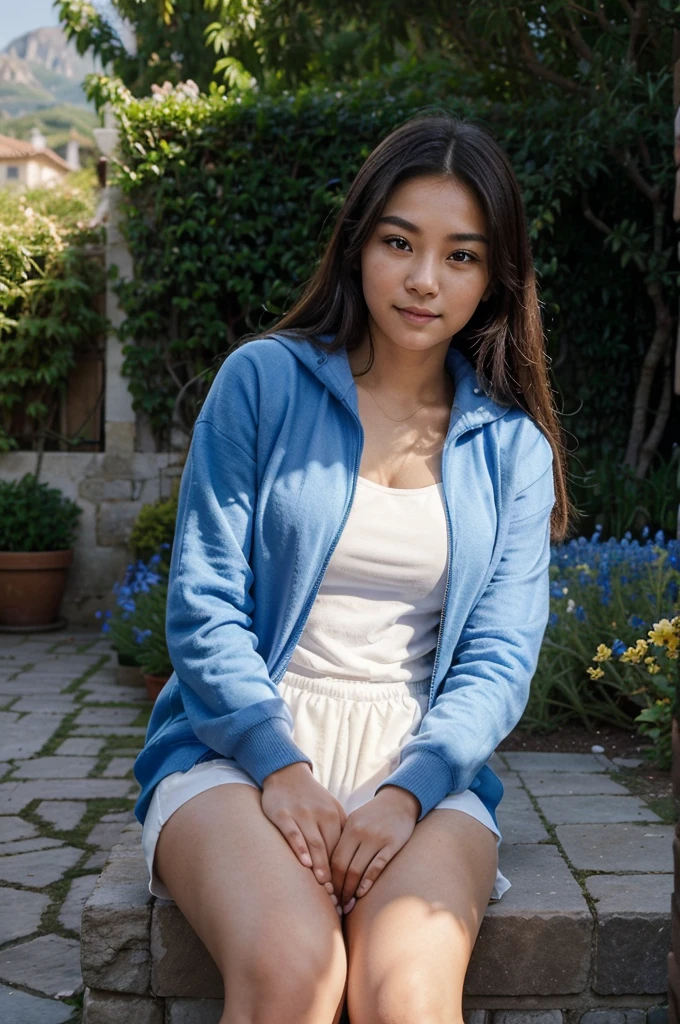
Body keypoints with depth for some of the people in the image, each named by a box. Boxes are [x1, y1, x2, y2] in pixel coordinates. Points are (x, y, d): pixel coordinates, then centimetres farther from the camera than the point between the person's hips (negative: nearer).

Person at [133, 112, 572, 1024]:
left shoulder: (512, 445, 9)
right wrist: (282, 768, -15)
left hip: (423, 768, 2)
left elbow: (501, 656, 3)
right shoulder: (262, 382, 3)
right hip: (240, 748, -1)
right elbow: (203, 605, -2)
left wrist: (408, 791, -13)